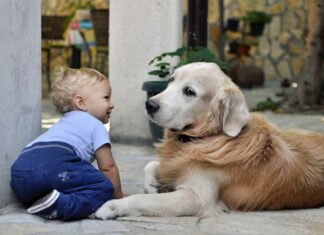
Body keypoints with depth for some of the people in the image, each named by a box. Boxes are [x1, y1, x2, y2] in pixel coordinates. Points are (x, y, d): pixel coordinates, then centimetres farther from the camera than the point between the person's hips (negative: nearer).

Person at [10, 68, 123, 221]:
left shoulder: (61, 124, 41)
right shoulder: (95, 125, 18)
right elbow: (108, 167, 15)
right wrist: (119, 197, 27)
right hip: (55, 166, -8)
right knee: (104, 188, -9)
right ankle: (61, 206, -29)